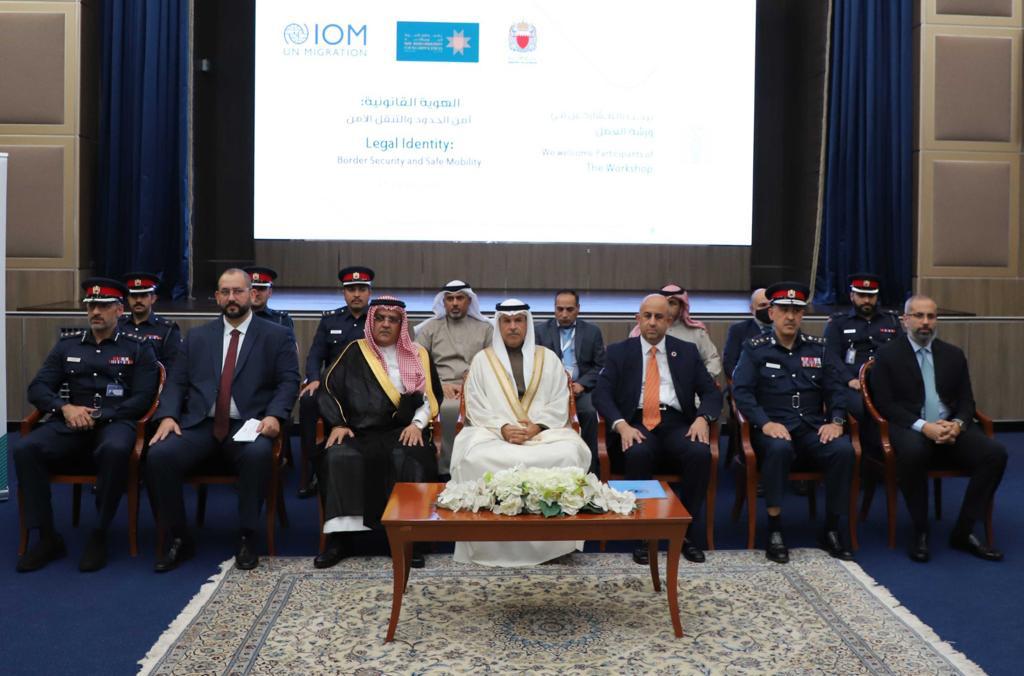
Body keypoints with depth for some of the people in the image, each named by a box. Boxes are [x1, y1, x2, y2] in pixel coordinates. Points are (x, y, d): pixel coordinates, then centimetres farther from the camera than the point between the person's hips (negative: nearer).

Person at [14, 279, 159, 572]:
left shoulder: (138, 347, 9)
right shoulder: (67, 344, 18)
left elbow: (143, 398, -1)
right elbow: (37, 388, 12)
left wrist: (98, 415, -13)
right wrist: (65, 408, -10)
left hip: (114, 424, -3)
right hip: (69, 425, 4)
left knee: (115, 450, -38)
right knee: (24, 449, -26)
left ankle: (99, 536, -23)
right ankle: (47, 537, -15)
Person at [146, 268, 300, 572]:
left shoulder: (276, 336, 9)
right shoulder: (197, 336, 18)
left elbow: (289, 381, 1)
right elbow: (176, 382, 13)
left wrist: (275, 415, -17)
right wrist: (167, 415, -5)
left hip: (248, 425, -3)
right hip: (200, 424, 3)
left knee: (258, 454, -36)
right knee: (159, 455, -25)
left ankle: (247, 538, -17)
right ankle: (178, 538, -7)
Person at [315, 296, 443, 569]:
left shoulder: (418, 355, 14)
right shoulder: (354, 352, 13)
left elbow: (431, 396, 10)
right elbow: (329, 390, 9)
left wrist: (417, 423, -7)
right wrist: (338, 423, -6)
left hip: (403, 432, 0)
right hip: (360, 432, 1)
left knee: (411, 461, -34)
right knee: (338, 457, -31)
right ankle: (339, 536, -23)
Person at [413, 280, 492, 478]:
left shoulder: (485, 328, 17)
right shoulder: (430, 328, 19)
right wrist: (440, 385, -6)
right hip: (439, 389, 1)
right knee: (447, 409, -33)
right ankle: (445, 469, -22)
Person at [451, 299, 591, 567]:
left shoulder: (548, 358, 15)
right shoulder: (482, 359, 13)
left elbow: (559, 404, 7)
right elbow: (475, 406, 4)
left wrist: (537, 426, -12)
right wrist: (503, 428, -14)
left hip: (545, 432, 1)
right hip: (493, 432, 0)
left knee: (568, 455, -34)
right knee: (475, 459, -36)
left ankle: (554, 542, -21)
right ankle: (491, 546, -23)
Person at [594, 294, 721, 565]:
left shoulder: (687, 351, 17)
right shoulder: (618, 352, 12)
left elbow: (711, 392, 13)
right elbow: (601, 393, 1)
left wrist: (703, 418, -9)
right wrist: (621, 425, -17)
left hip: (676, 424, 2)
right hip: (636, 424, -1)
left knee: (701, 454, -30)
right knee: (638, 454, -35)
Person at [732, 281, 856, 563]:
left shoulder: (817, 347, 14)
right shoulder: (754, 348, 3)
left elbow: (836, 388, 12)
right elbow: (741, 390, -7)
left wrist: (836, 421, -6)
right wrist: (765, 423, -21)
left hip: (813, 428, 4)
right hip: (773, 427, -3)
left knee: (844, 449, -26)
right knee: (779, 449, -37)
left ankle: (831, 530, -11)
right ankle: (774, 530, -25)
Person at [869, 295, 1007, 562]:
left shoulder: (954, 355, 16)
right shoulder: (887, 354, 3)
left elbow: (966, 401, 13)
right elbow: (885, 403, -6)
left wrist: (957, 424, -11)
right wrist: (923, 426, -20)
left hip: (950, 428, 5)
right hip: (910, 429, -4)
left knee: (995, 452, -23)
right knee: (913, 451, -39)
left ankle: (963, 532, -11)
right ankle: (920, 531, -19)